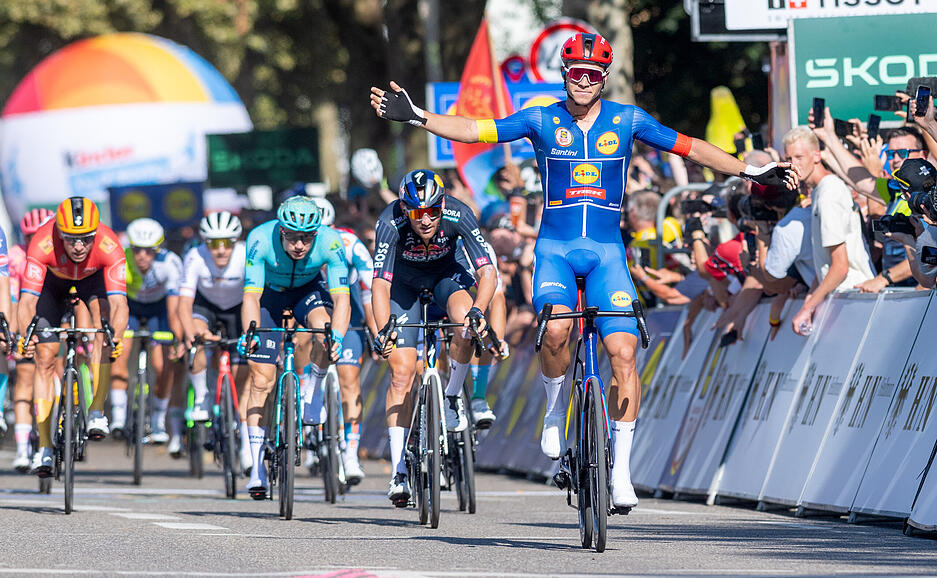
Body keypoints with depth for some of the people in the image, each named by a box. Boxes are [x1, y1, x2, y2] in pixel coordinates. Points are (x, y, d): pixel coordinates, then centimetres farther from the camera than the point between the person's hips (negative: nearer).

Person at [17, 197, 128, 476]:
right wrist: (24, 336, -65)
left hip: (93, 275, 0)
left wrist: (116, 337, -66)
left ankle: (97, 411, -23)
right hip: (53, 277, 0)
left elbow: (119, 303, -48)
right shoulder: (43, 244, -41)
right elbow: (27, 299, -46)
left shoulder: (108, 246, -41)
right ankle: (44, 446, 1)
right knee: (45, 357, -7)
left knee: (103, 315, -30)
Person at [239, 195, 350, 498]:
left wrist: (337, 336, -52)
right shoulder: (261, 240, -34)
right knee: (261, 378, -8)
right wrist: (249, 333, -50)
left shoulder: (330, 242, -32)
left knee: (325, 325, -34)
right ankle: (257, 467, -2)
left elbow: (341, 297, -35)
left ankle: (311, 397, -11)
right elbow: (251, 295, -33)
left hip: (308, 290, 0)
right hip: (270, 292, 0)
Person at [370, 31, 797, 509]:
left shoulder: (626, 121, 2)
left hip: (606, 251, 1)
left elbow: (690, 148, 5)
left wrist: (751, 172, 0)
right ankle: (555, 411, 1)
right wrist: (417, 117, -13)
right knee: (556, 329, -30)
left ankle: (620, 473, -6)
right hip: (555, 248, -1)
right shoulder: (541, 120, 0)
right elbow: (474, 130, -2)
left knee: (623, 352, -13)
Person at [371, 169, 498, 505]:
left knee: (466, 321, -34)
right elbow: (380, 284, -37)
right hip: (404, 279, 0)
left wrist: (477, 311, -53)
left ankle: (452, 399, -9)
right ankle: (398, 472, -8)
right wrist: (383, 331, -53)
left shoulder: (458, 215, -31)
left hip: (446, 273, 1)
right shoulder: (391, 223, -33)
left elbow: (487, 272, -35)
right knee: (402, 371, -12)